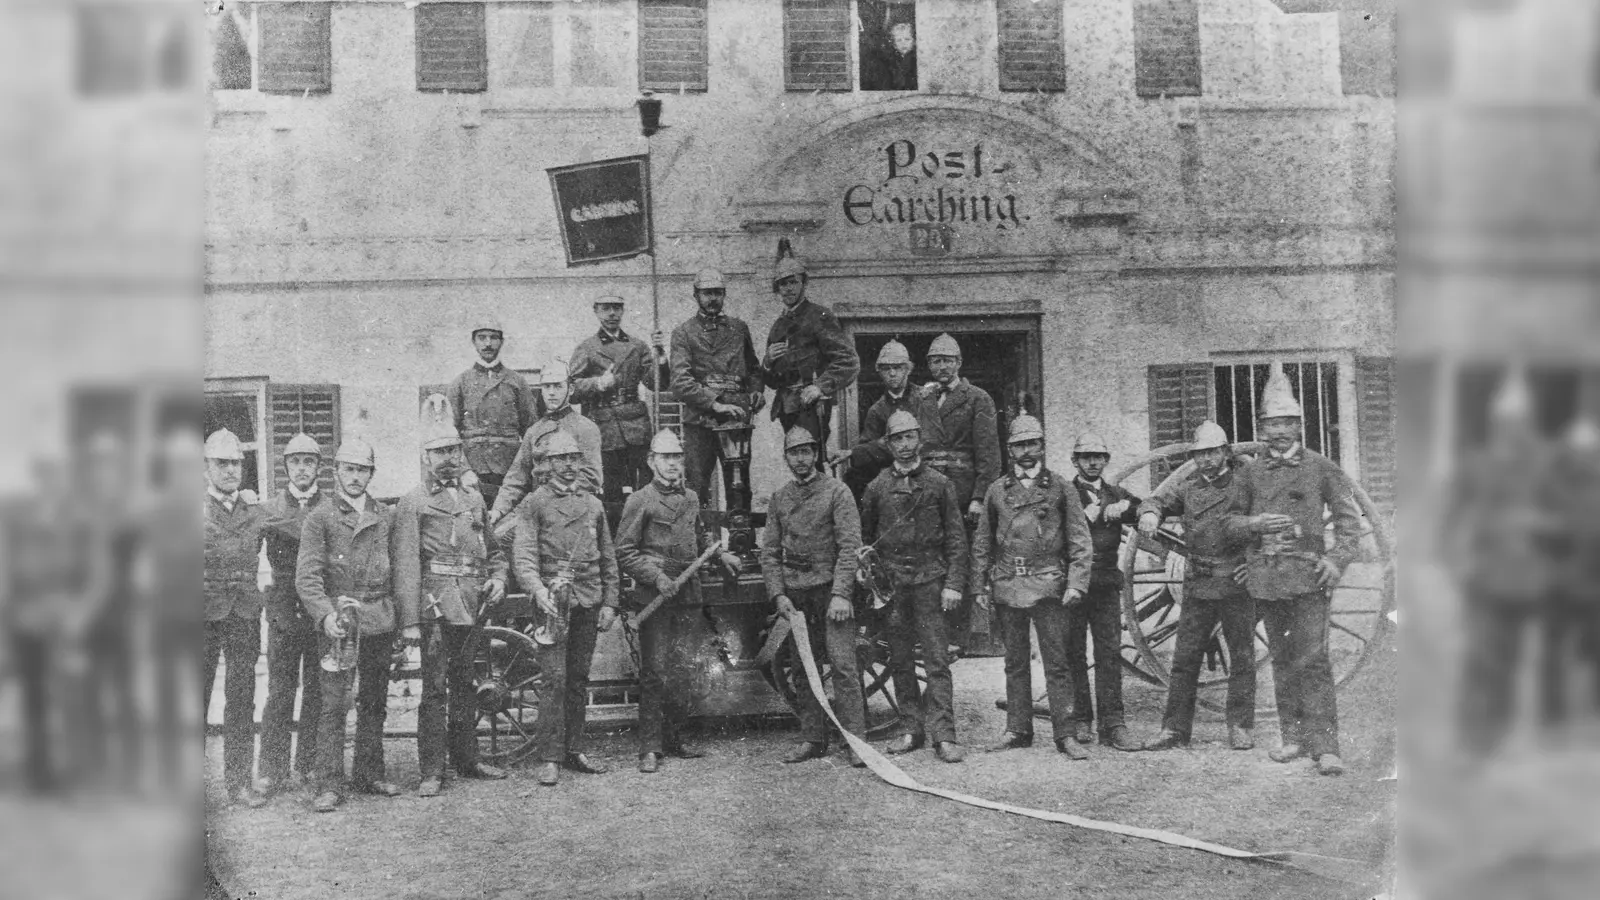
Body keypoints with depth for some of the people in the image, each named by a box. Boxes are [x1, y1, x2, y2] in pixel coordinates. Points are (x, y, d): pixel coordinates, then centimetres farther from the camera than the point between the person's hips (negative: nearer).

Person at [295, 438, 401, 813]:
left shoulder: (386, 517, 12)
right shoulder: (321, 517, 0)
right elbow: (306, 575, -6)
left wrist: (400, 623, 8)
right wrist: (326, 615, -20)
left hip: (379, 622, 4)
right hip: (337, 618, -4)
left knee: (374, 703, 10)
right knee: (332, 705, -7)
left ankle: (369, 774, 22)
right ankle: (329, 786, -4)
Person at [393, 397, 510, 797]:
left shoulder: (474, 498, 17)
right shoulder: (414, 502, -1)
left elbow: (493, 549, 26)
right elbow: (406, 564, -8)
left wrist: (498, 578, 4)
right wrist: (410, 620, -14)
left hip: (472, 604, 6)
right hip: (437, 605, -6)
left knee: (464, 684, 13)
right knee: (435, 688, -5)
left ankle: (466, 759, 23)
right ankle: (431, 772, 0)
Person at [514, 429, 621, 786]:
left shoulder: (593, 505, 16)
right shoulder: (534, 504, 2)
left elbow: (608, 558, 18)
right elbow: (524, 553, -8)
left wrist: (609, 603, 10)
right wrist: (537, 589, -24)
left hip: (589, 601, 5)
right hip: (554, 598, -5)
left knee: (579, 677, 9)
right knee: (555, 679, -9)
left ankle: (574, 750, 17)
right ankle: (549, 758, -6)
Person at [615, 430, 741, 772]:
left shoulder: (690, 498, 14)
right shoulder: (640, 501, -5)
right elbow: (624, 554, -6)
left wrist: (720, 555, 13)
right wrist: (657, 577, -15)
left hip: (685, 597, 6)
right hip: (653, 599, -6)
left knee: (680, 670, 10)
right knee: (655, 672, -4)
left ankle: (675, 740, 21)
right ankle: (650, 748, 1)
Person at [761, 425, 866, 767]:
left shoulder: (836, 492, -2)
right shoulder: (778, 499, 12)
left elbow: (850, 546, -8)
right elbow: (769, 552, 12)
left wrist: (840, 594, -16)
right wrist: (778, 595, -1)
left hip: (831, 588, -4)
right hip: (795, 593, 4)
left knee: (843, 664, -9)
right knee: (803, 669, 6)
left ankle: (855, 739, -6)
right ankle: (812, 739, 14)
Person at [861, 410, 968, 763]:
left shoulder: (939, 484, 5)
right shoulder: (877, 487, 8)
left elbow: (956, 538, 4)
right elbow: (864, 537, 15)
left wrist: (953, 584, -4)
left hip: (930, 580, -2)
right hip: (891, 581, 2)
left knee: (937, 660, -6)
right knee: (900, 661, 6)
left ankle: (943, 735, -6)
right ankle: (913, 729, 15)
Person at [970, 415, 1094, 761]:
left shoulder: (1060, 489, 4)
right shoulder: (996, 491, 10)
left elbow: (1080, 541, 1)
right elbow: (982, 542, 14)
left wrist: (1076, 583, -9)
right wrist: (979, 585, 9)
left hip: (1047, 585, -3)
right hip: (1008, 586, 3)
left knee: (1056, 662, -4)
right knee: (1015, 662, 10)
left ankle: (1064, 734, -1)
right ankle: (1017, 730, 17)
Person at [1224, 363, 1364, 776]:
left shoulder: (1322, 468, 4)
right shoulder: (1251, 472, 10)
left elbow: (1349, 517, 4)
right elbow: (1231, 522, 14)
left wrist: (1337, 558, -9)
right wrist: (1254, 524, -7)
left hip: (1308, 575, -3)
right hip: (1265, 579, 3)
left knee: (1312, 660, -9)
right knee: (1282, 661, 10)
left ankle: (1325, 745, -8)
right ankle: (1294, 737, 20)